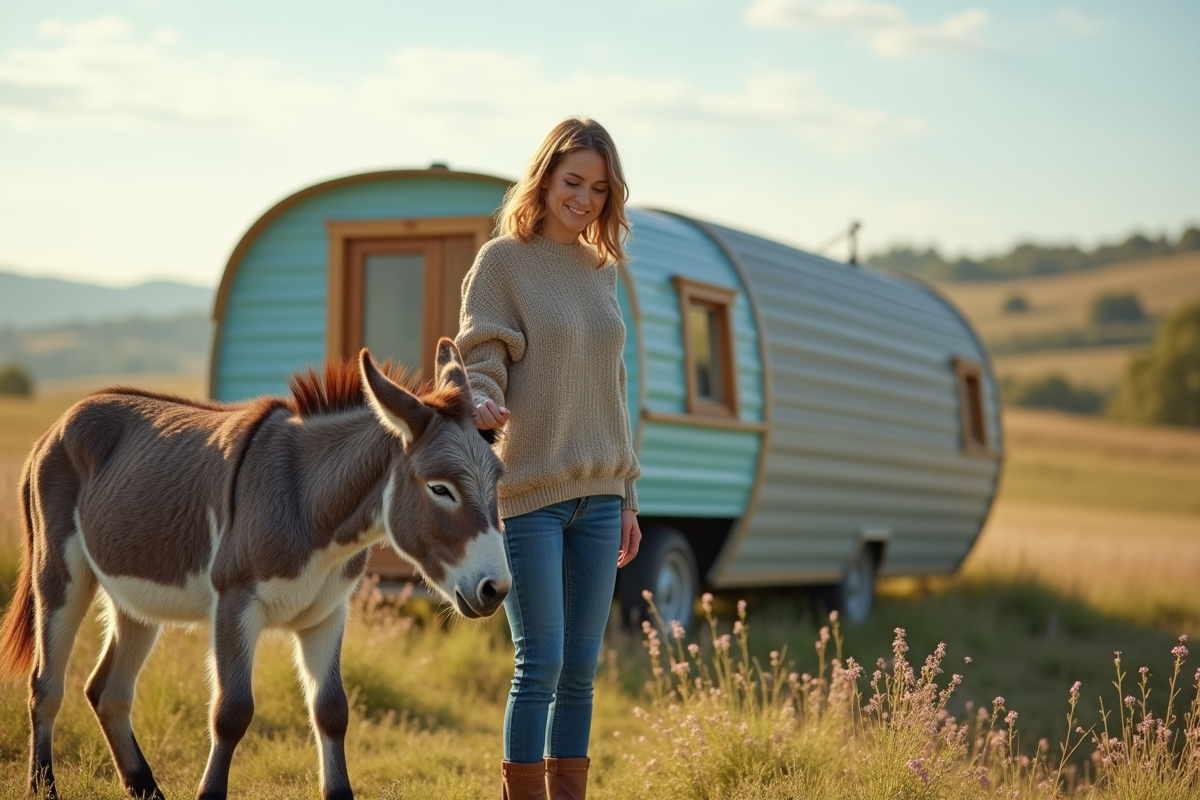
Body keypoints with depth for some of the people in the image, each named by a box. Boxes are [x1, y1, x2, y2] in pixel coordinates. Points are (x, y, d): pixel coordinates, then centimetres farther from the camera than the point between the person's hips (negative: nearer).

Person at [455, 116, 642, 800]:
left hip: (597, 496, 6)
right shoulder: (503, 261, -2)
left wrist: (626, 496, 18)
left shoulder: (601, 270, 15)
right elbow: (482, 362, -7)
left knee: (581, 669, 7)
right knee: (541, 664, -8)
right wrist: (481, 406, -31)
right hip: (530, 490, -6)